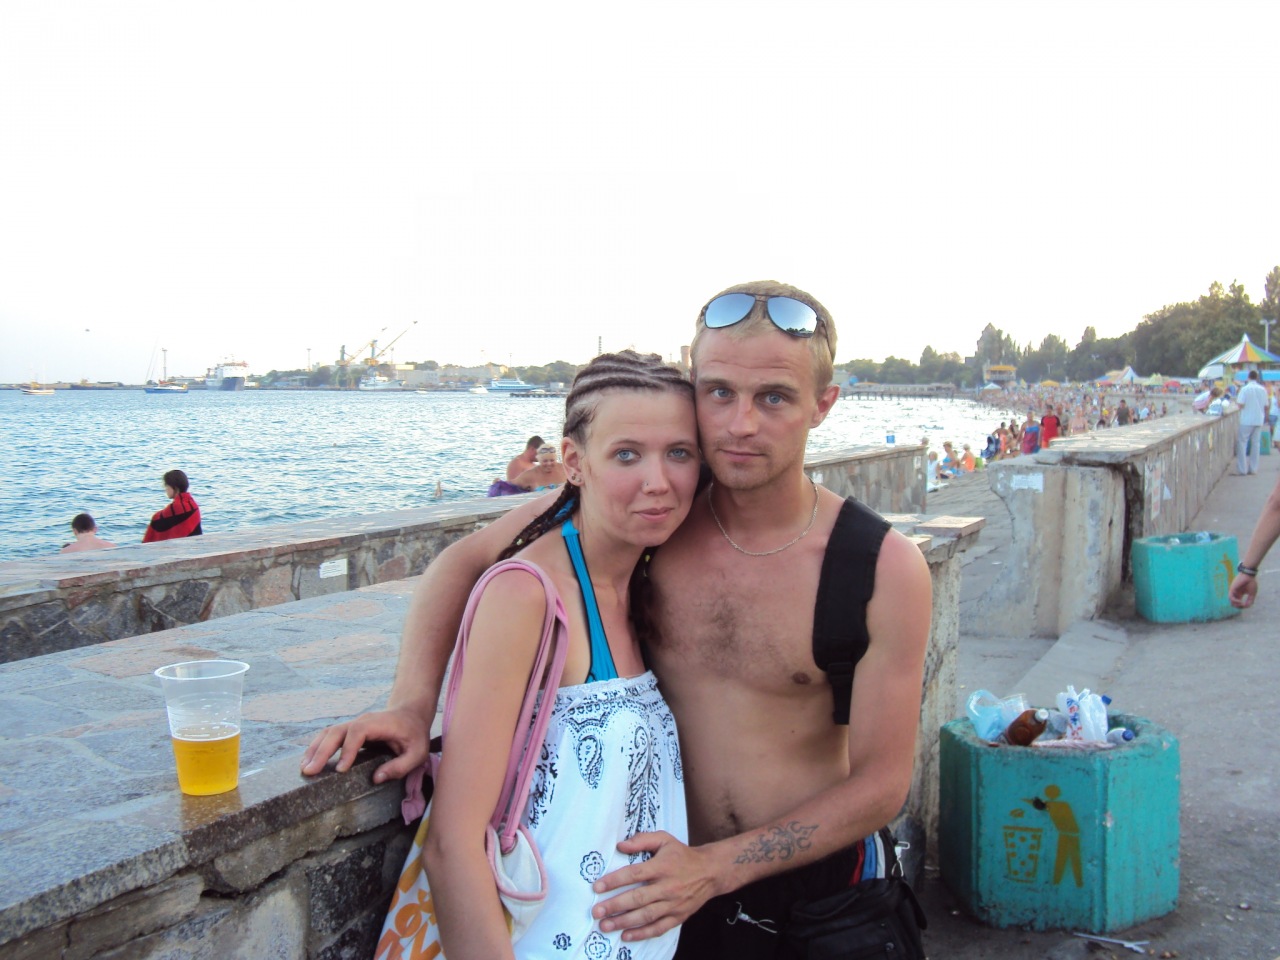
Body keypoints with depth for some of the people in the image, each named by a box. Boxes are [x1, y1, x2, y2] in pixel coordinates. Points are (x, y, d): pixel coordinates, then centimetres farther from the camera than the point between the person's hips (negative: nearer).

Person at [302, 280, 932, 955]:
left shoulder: (886, 568, -17)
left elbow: (880, 783, -12)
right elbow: (463, 561, -5)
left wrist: (716, 868, -21)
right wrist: (412, 703, -19)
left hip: (819, 882, -1)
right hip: (667, 878, 2)